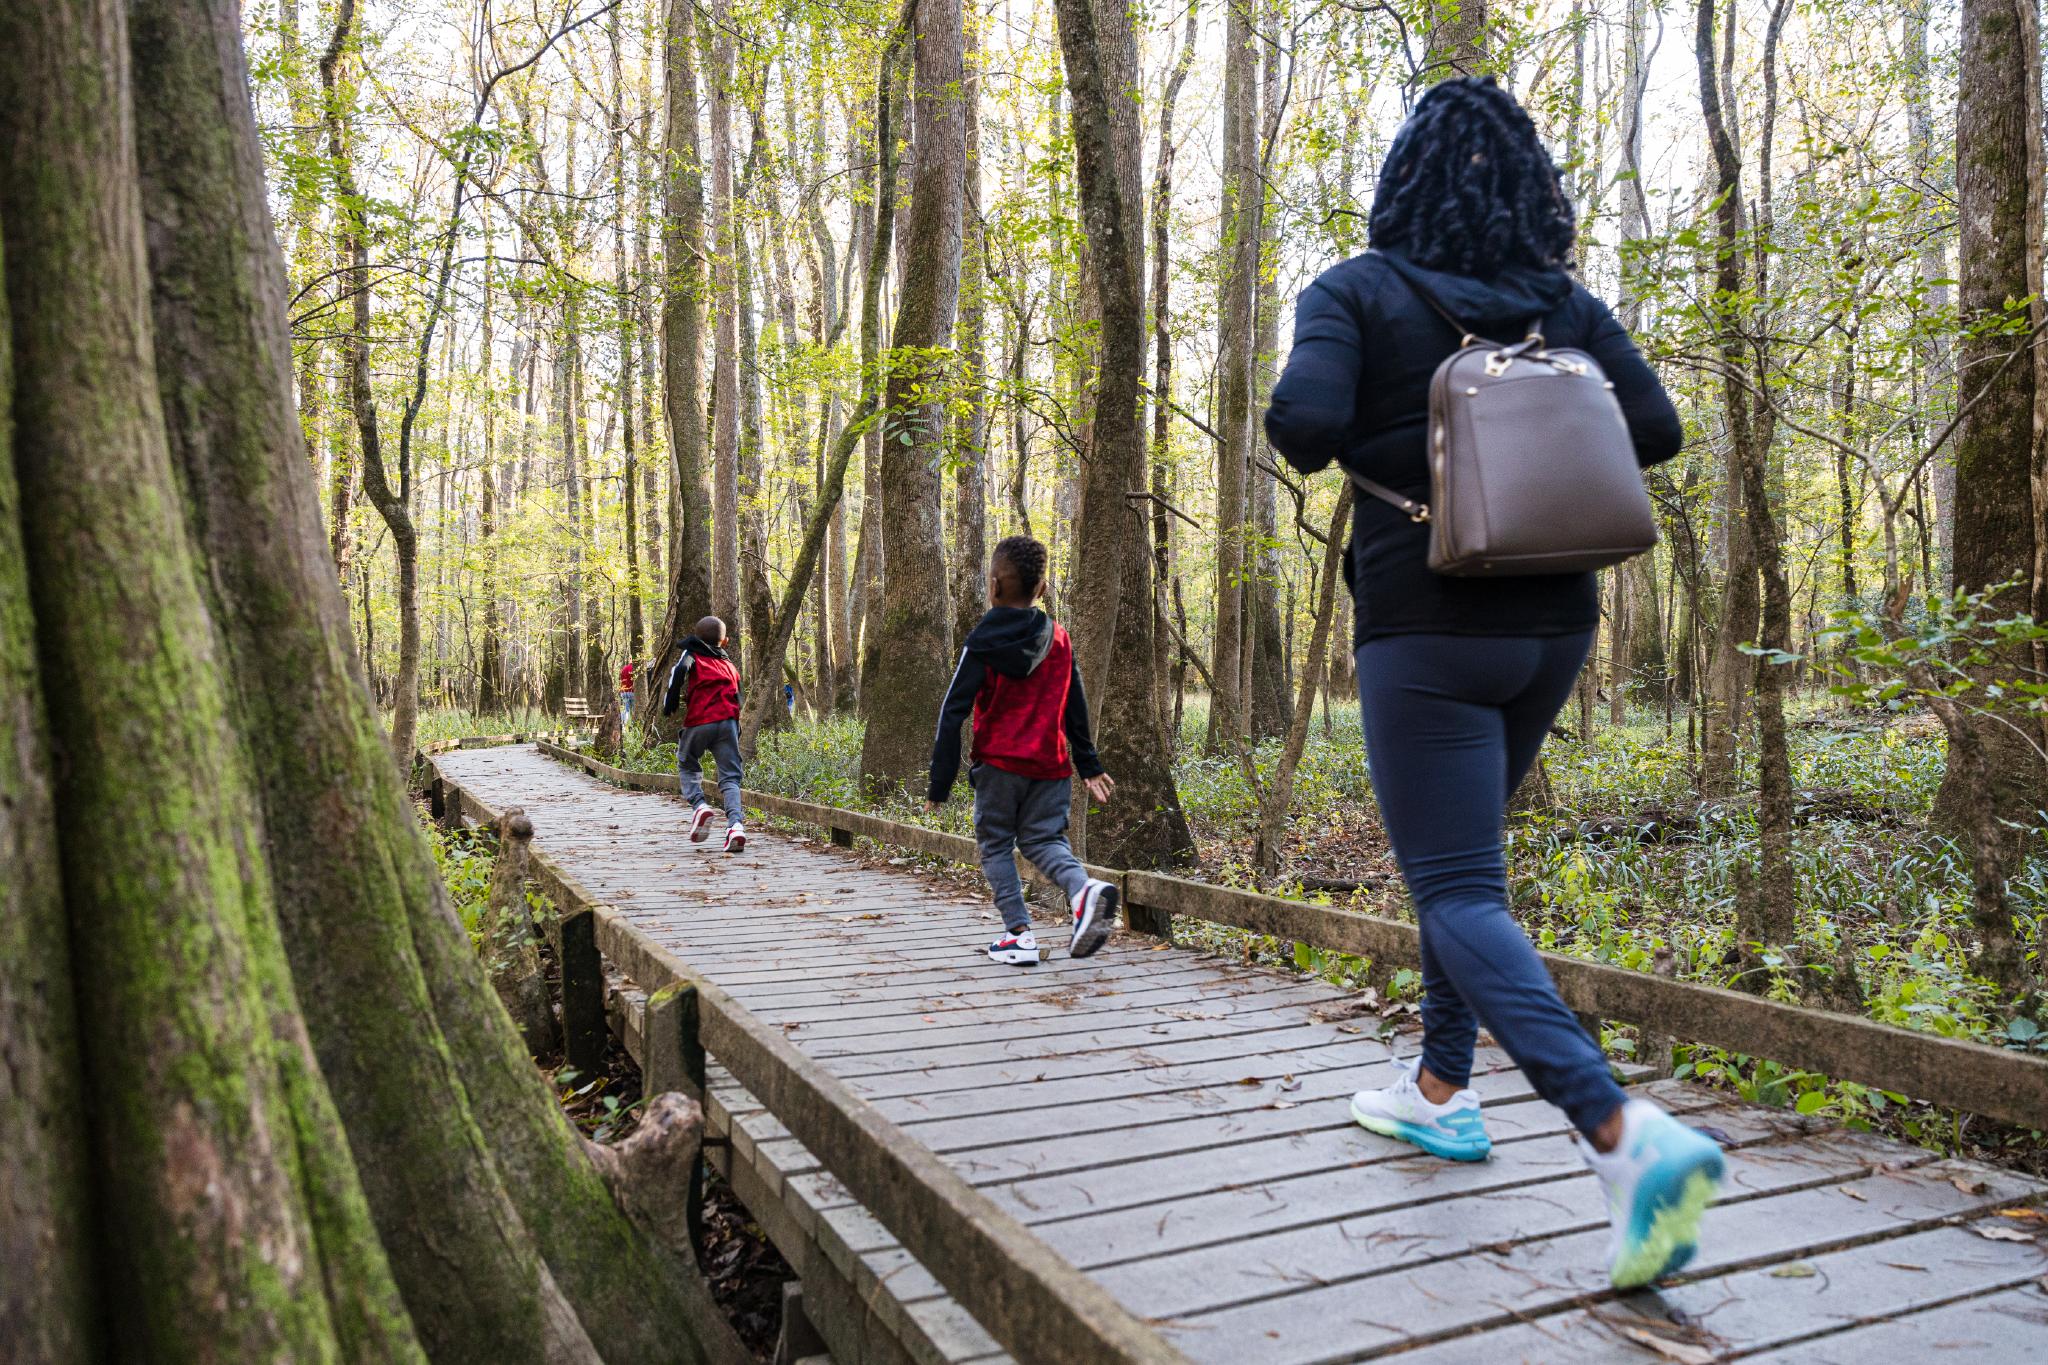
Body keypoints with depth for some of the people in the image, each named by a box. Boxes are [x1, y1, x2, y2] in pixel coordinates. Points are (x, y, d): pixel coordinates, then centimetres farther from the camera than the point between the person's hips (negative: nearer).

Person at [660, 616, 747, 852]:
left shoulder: (692, 654, 12)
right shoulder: (730, 666, 24)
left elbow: (680, 670, -11)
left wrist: (670, 703, -5)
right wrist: (736, 731, 28)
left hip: (699, 722, -2)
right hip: (728, 722, 2)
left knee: (687, 766, 20)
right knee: (730, 776, 1)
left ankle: (699, 804, -6)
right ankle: (735, 823, -20)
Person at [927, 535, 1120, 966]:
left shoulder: (982, 643, -5)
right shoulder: (1059, 639, 7)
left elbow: (953, 713, -8)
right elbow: (1076, 710, 14)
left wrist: (940, 782, -5)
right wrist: (1089, 766, 22)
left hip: (999, 763, -3)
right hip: (1051, 766, 4)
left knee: (995, 845, 10)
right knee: (1043, 839, 10)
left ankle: (1019, 934, 0)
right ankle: (1084, 889, -20)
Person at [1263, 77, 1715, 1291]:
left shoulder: (1359, 292, -6)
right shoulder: (1564, 303, 7)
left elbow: (1305, 422, -20)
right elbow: (1656, 431, 1)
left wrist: (1313, 449, 2)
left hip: (1426, 624, -6)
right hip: (1553, 622, 6)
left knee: (1460, 894, -4)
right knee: (1460, 861, 21)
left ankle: (1622, 1132, -21)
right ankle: (1442, 1091, 31)